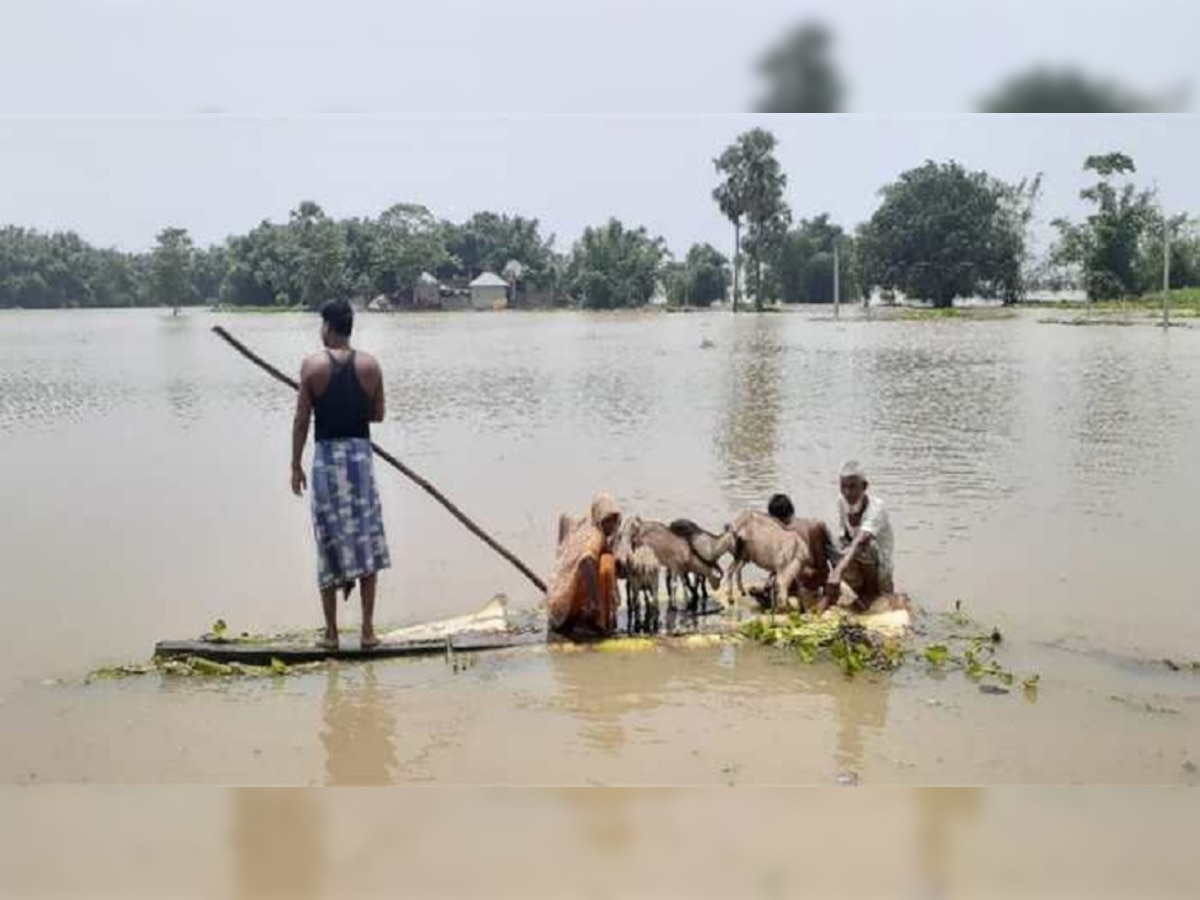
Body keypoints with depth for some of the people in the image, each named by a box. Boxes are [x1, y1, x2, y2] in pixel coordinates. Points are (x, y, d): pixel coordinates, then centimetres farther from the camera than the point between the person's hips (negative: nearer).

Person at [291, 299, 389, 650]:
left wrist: (296, 465, 4)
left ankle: (332, 632, 11)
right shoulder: (370, 365, 2)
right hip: (360, 452, 1)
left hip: (327, 455, -1)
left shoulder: (313, 365, -4)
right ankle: (368, 628, 8)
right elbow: (378, 414, 9)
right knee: (366, 542, 8)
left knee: (330, 544, 6)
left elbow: (302, 420, -3)